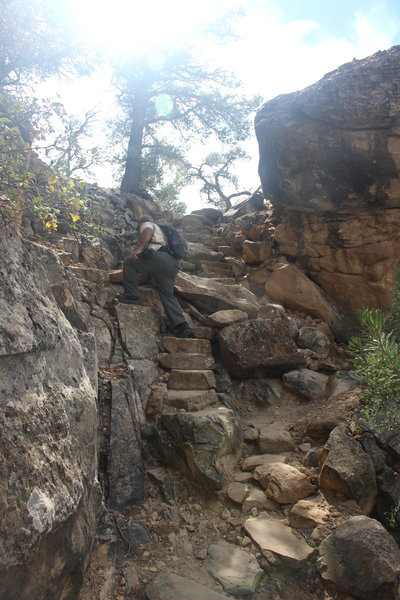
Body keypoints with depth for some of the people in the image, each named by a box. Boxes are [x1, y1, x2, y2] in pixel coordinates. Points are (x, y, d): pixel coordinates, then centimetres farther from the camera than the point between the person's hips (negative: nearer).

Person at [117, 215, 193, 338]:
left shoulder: (147, 224, 18)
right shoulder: (160, 230, 43)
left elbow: (148, 231, -7)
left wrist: (139, 248, -20)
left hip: (159, 257, -8)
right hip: (173, 264, 8)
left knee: (128, 263, 3)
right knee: (167, 295, 6)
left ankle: (131, 296, -6)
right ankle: (181, 326, -8)